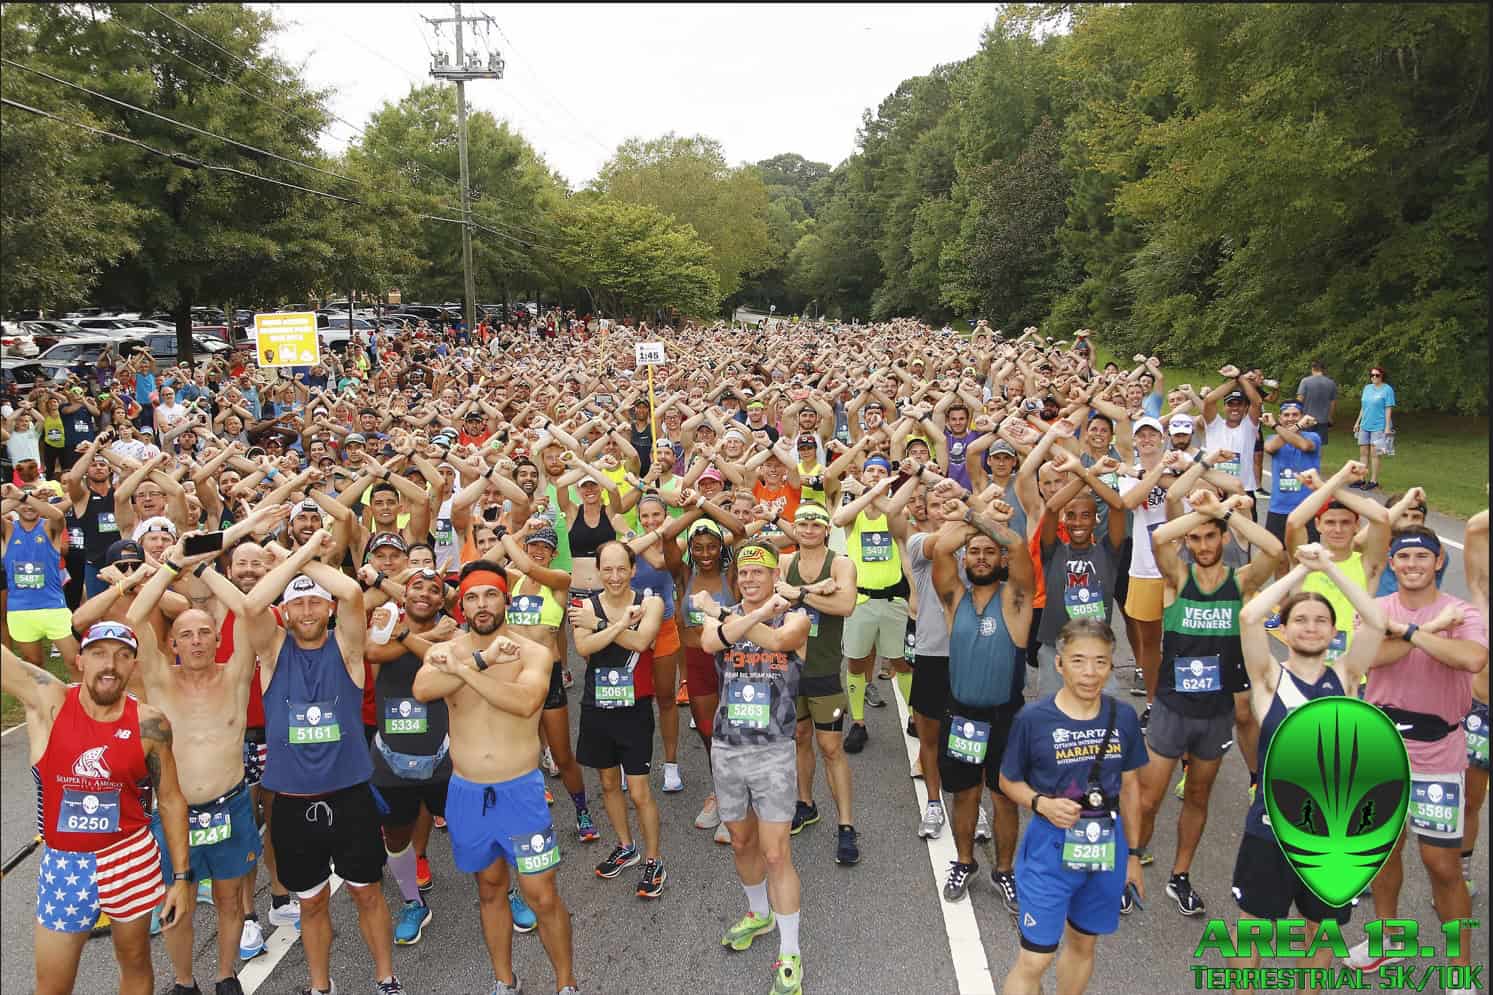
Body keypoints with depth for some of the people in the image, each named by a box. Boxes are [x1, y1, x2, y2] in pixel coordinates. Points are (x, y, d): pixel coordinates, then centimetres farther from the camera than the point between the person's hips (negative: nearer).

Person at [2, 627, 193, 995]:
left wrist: (181, 876, 1)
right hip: (63, 863, 0)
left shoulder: (149, 723, -8)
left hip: (132, 858, 0)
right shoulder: (46, 700, -10)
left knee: (135, 963, 17)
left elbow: (171, 800, 0)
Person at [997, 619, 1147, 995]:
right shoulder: (1033, 718, -15)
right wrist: (1042, 803, -21)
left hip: (1106, 848, 4)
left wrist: (1132, 854, 11)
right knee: (1035, 960, -1)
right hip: (1050, 849, -4)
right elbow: (1009, 780, -3)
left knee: (1083, 944, 21)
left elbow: (1130, 786, 7)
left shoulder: (1123, 718, -4)